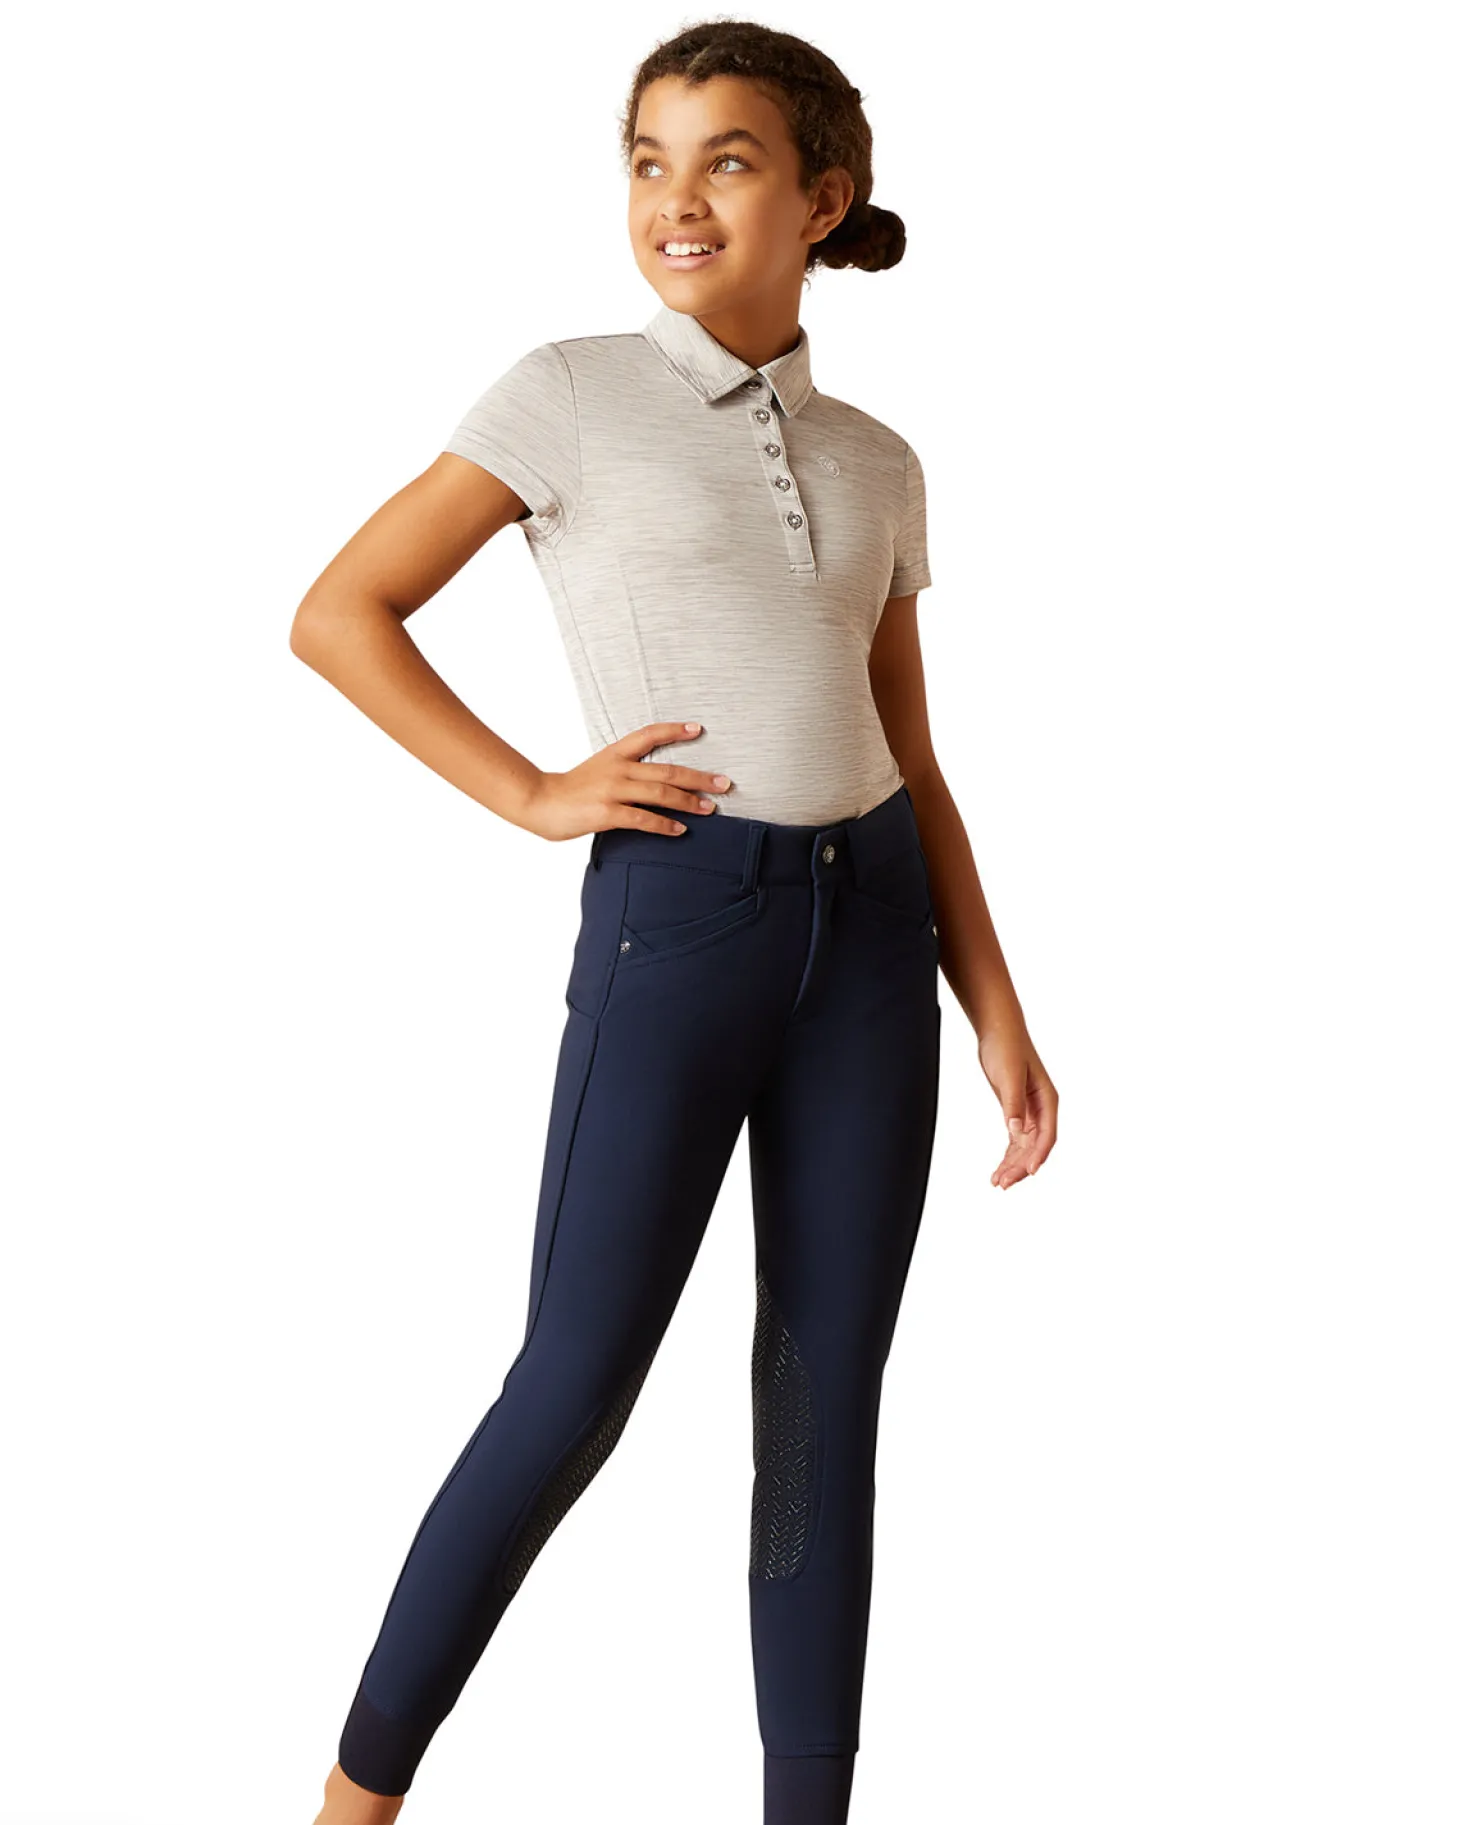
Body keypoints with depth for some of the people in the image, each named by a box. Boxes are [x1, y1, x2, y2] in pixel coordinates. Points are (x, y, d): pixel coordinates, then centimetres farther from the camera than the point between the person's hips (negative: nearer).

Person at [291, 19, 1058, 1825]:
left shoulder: (876, 465, 12)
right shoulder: (568, 394, 0)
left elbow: (911, 761, 14)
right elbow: (339, 613, -1)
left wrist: (1000, 1010, 7)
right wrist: (532, 793, -8)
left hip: (870, 923, 4)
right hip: (672, 918, -4)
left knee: (825, 1405, 7)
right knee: (573, 1393, -3)